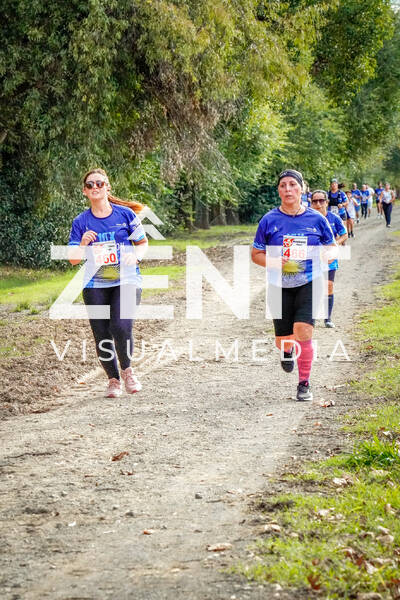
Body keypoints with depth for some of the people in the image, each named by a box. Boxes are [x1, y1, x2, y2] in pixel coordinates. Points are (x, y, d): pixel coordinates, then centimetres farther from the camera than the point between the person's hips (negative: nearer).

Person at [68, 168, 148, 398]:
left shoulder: (125, 214, 2)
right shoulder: (81, 222, 5)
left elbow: (143, 242, 12)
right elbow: (73, 260, 6)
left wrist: (136, 256, -9)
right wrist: (83, 243, -14)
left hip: (126, 280, -2)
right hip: (95, 285, 2)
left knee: (121, 327, -19)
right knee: (102, 334, -2)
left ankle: (127, 370, 8)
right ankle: (113, 380, 19)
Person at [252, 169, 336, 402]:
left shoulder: (316, 219, 0)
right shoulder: (269, 220, -1)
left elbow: (332, 249, 12)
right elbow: (256, 254, 6)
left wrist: (323, 256, -11)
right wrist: (274, 262, -14)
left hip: (309, 284, -1)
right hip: (280, 287, 1)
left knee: (303, 331, -18)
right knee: (283, 339, 6)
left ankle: (304, 384, -4)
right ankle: (287, 350, 47)